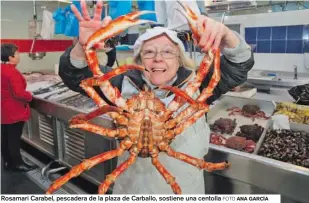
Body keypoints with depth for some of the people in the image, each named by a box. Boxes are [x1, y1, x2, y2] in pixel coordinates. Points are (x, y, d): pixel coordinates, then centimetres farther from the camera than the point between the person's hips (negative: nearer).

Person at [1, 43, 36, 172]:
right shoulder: (12, 72, -22)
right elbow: (18, 93, -25)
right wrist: (29, 96, -8)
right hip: (14, 112, -9)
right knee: (14, 138, 3)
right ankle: (17, 163, 16)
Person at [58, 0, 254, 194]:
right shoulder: (125, 83, -11)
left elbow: (239, 67, -15)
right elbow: (74, 75, -14)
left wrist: (225, 34, -36)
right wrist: (83, 45, -37)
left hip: (185, 189, 1)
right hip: (133, 188, 0)